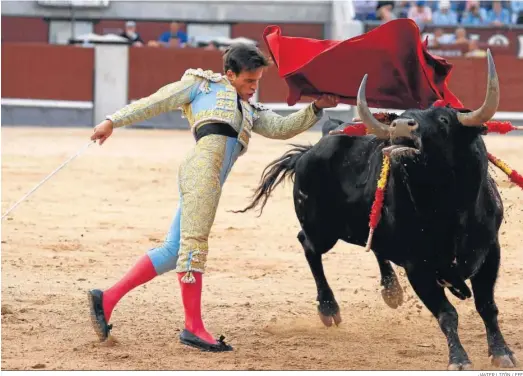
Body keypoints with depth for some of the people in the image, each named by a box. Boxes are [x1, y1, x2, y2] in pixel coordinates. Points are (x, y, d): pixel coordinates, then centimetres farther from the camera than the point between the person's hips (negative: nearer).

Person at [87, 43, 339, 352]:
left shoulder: (250, 111, 35)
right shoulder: (203, 84, 16)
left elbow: (281, 128, 25)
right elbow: (154, 103, 14)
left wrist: (316, 109, 14)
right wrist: (114, 121, 9)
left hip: (211, 181, 8)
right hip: (203, 165, -8)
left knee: (173, 251, 3)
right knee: (194, 243, -10)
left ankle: (107, 299, 6)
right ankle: (194, 327, -12)